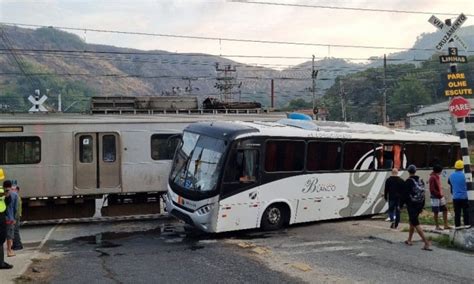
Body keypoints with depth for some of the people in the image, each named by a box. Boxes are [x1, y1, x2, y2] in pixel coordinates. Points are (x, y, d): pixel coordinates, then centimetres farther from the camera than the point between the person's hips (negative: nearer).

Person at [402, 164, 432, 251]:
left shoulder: (408, 182, -11)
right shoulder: (421, 181, 9)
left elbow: (405, 195, -12)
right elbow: (423, 194, 13)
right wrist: (422, 206, 20)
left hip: (411, 205, -7)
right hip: (419, 205, 7)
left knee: (415, 223, -8)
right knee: (412, 221, 23)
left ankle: (426, 243, -18)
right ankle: (409, 240, 32)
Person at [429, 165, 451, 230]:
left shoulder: (437, 176, 11)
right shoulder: (432, 178, -17)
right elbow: (432, 189, -21)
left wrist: (441, 194, 11)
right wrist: (439, 194, -19)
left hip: (440, 196, 9)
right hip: (435, 197, -9)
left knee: (445, 210, 8)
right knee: (436, 212, 1)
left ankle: (446, 225, 14)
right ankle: (437, 226, 11)